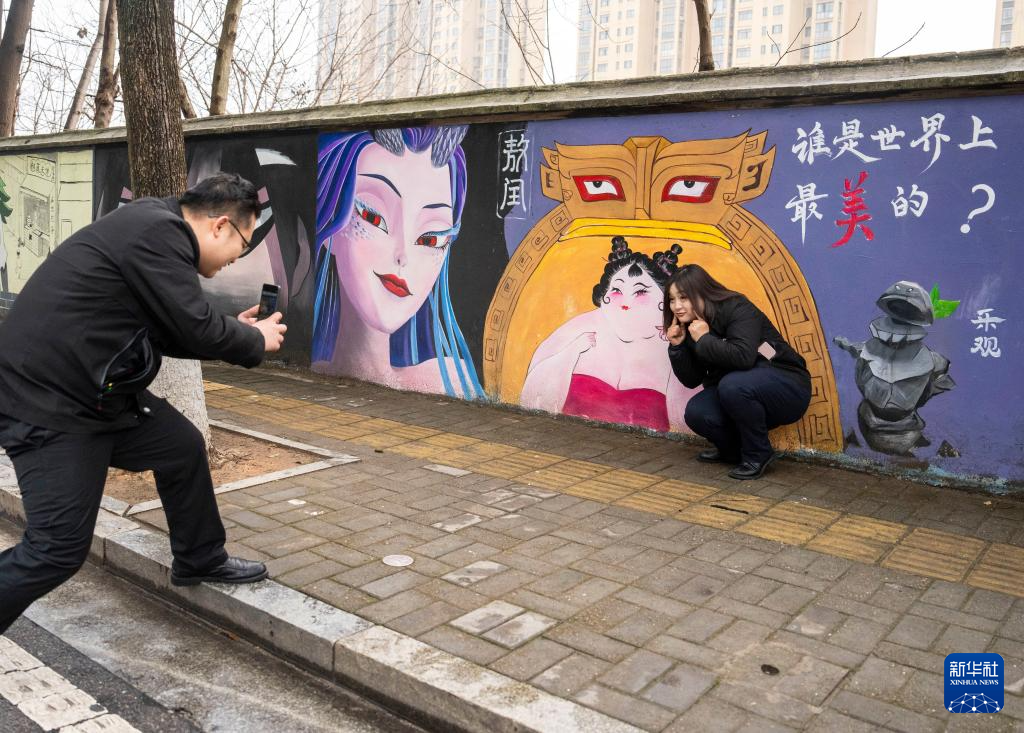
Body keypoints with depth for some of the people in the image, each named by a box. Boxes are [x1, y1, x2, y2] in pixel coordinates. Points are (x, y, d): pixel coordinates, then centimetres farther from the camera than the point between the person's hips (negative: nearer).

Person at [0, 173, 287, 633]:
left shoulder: (156, 230, 10)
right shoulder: (157, 232, -21)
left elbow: (166, 332, 17)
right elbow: (195, 329, -20)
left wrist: (234, 332, 14)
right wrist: (255, 341, -3)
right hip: (46, 403, -11)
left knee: (182, 448, 18)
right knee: (59, 549, -8)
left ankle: (200, 561, 36)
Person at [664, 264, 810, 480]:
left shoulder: (737, 309, -19)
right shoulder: (690, 327, 2)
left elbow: (743, 356, -37)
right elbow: (691, 380, 3)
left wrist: (704, 339, -26)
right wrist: (677, 346, -12)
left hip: (786, 387, -7)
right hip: (739, 390, 7)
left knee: (733, 385, -35)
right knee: (696, 412, -19)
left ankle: (758, 455, -12)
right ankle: (733, 451, 12)